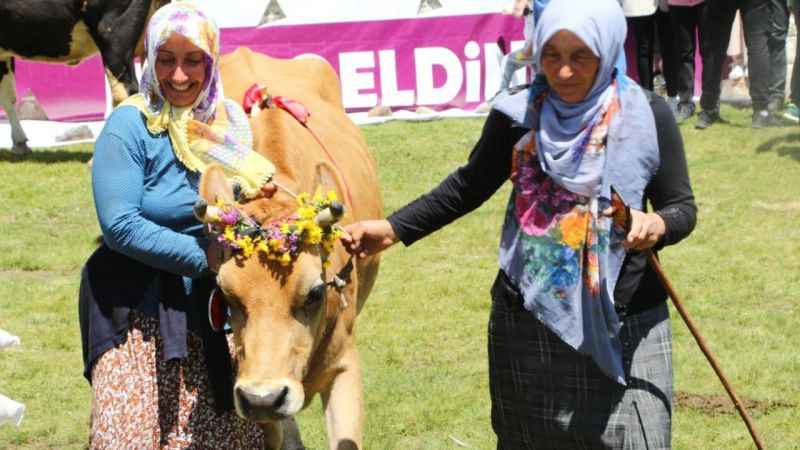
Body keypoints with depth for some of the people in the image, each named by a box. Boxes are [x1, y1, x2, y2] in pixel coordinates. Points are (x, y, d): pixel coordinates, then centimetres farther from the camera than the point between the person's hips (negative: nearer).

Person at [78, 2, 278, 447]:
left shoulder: (230, 121, 5)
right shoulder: (130, 126, -12)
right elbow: (120, 225, -18)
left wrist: (253, 192, -7)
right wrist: (205, 257, -20)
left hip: (213, 303, 5)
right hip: (138, 307, -5)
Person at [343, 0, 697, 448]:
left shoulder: (649, 117, -7)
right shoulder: (517, 115, -3)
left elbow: (682, 206, -3)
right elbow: (468, 187, 11)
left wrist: (656, 225, -26)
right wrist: (393, 229, 5)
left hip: (626, 326, -2)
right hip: (527, 322, 2)